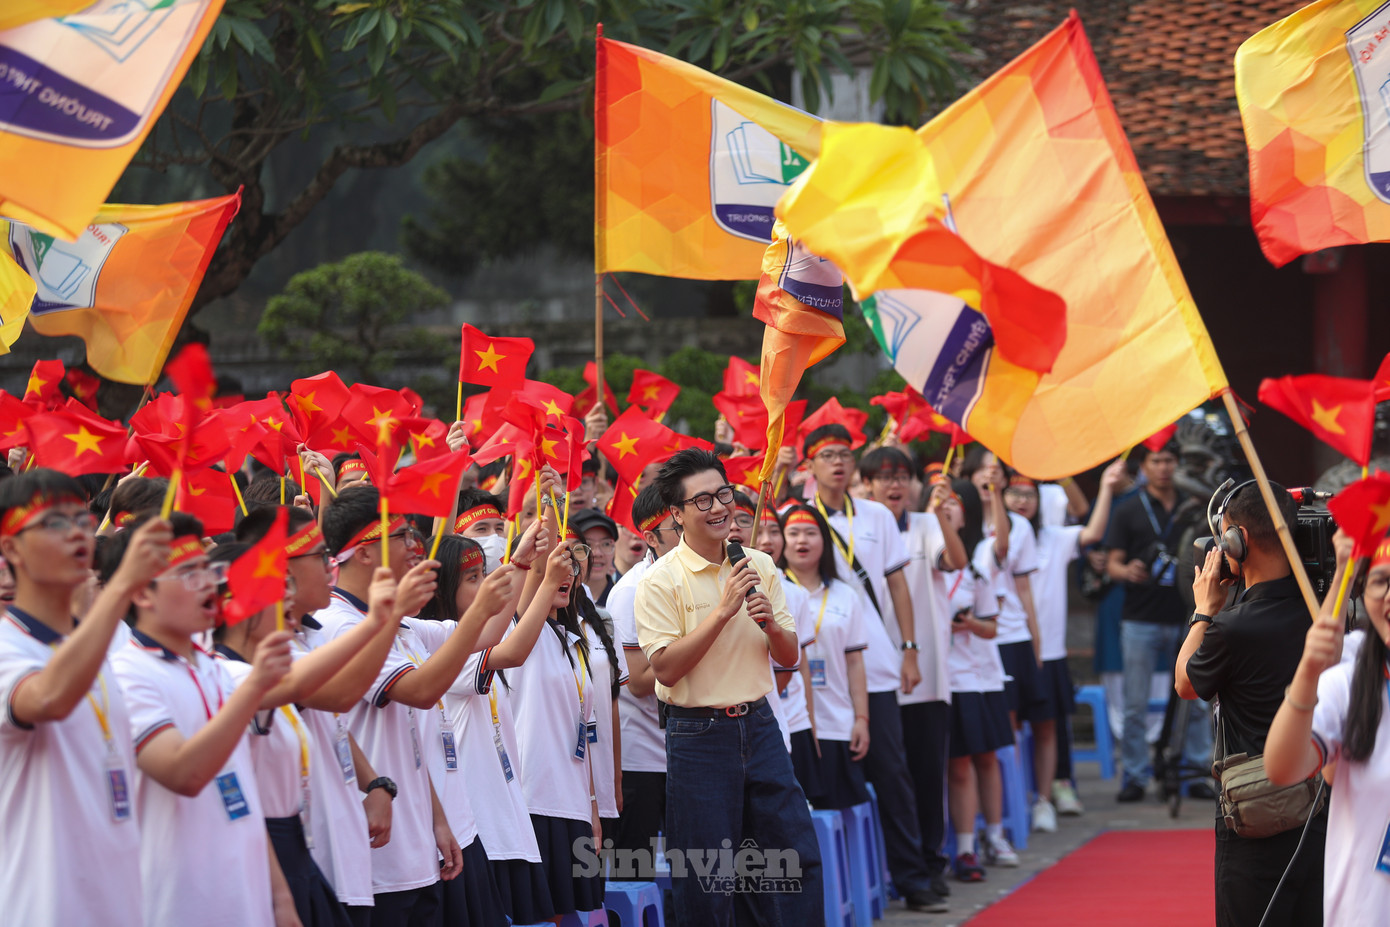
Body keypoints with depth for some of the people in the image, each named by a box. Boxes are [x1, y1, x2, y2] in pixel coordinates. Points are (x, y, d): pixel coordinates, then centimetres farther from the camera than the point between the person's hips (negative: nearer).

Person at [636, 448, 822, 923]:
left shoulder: (759, 567, 7)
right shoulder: (661, 580, -9)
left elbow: (789, 657, 11)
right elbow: (665, 669, -17)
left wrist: (770, 623, -11)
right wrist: (723, 611, -20)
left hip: (759, 726, 5)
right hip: (699, 736, -5)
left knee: (797, 858, 5)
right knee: (707, 876, 1)